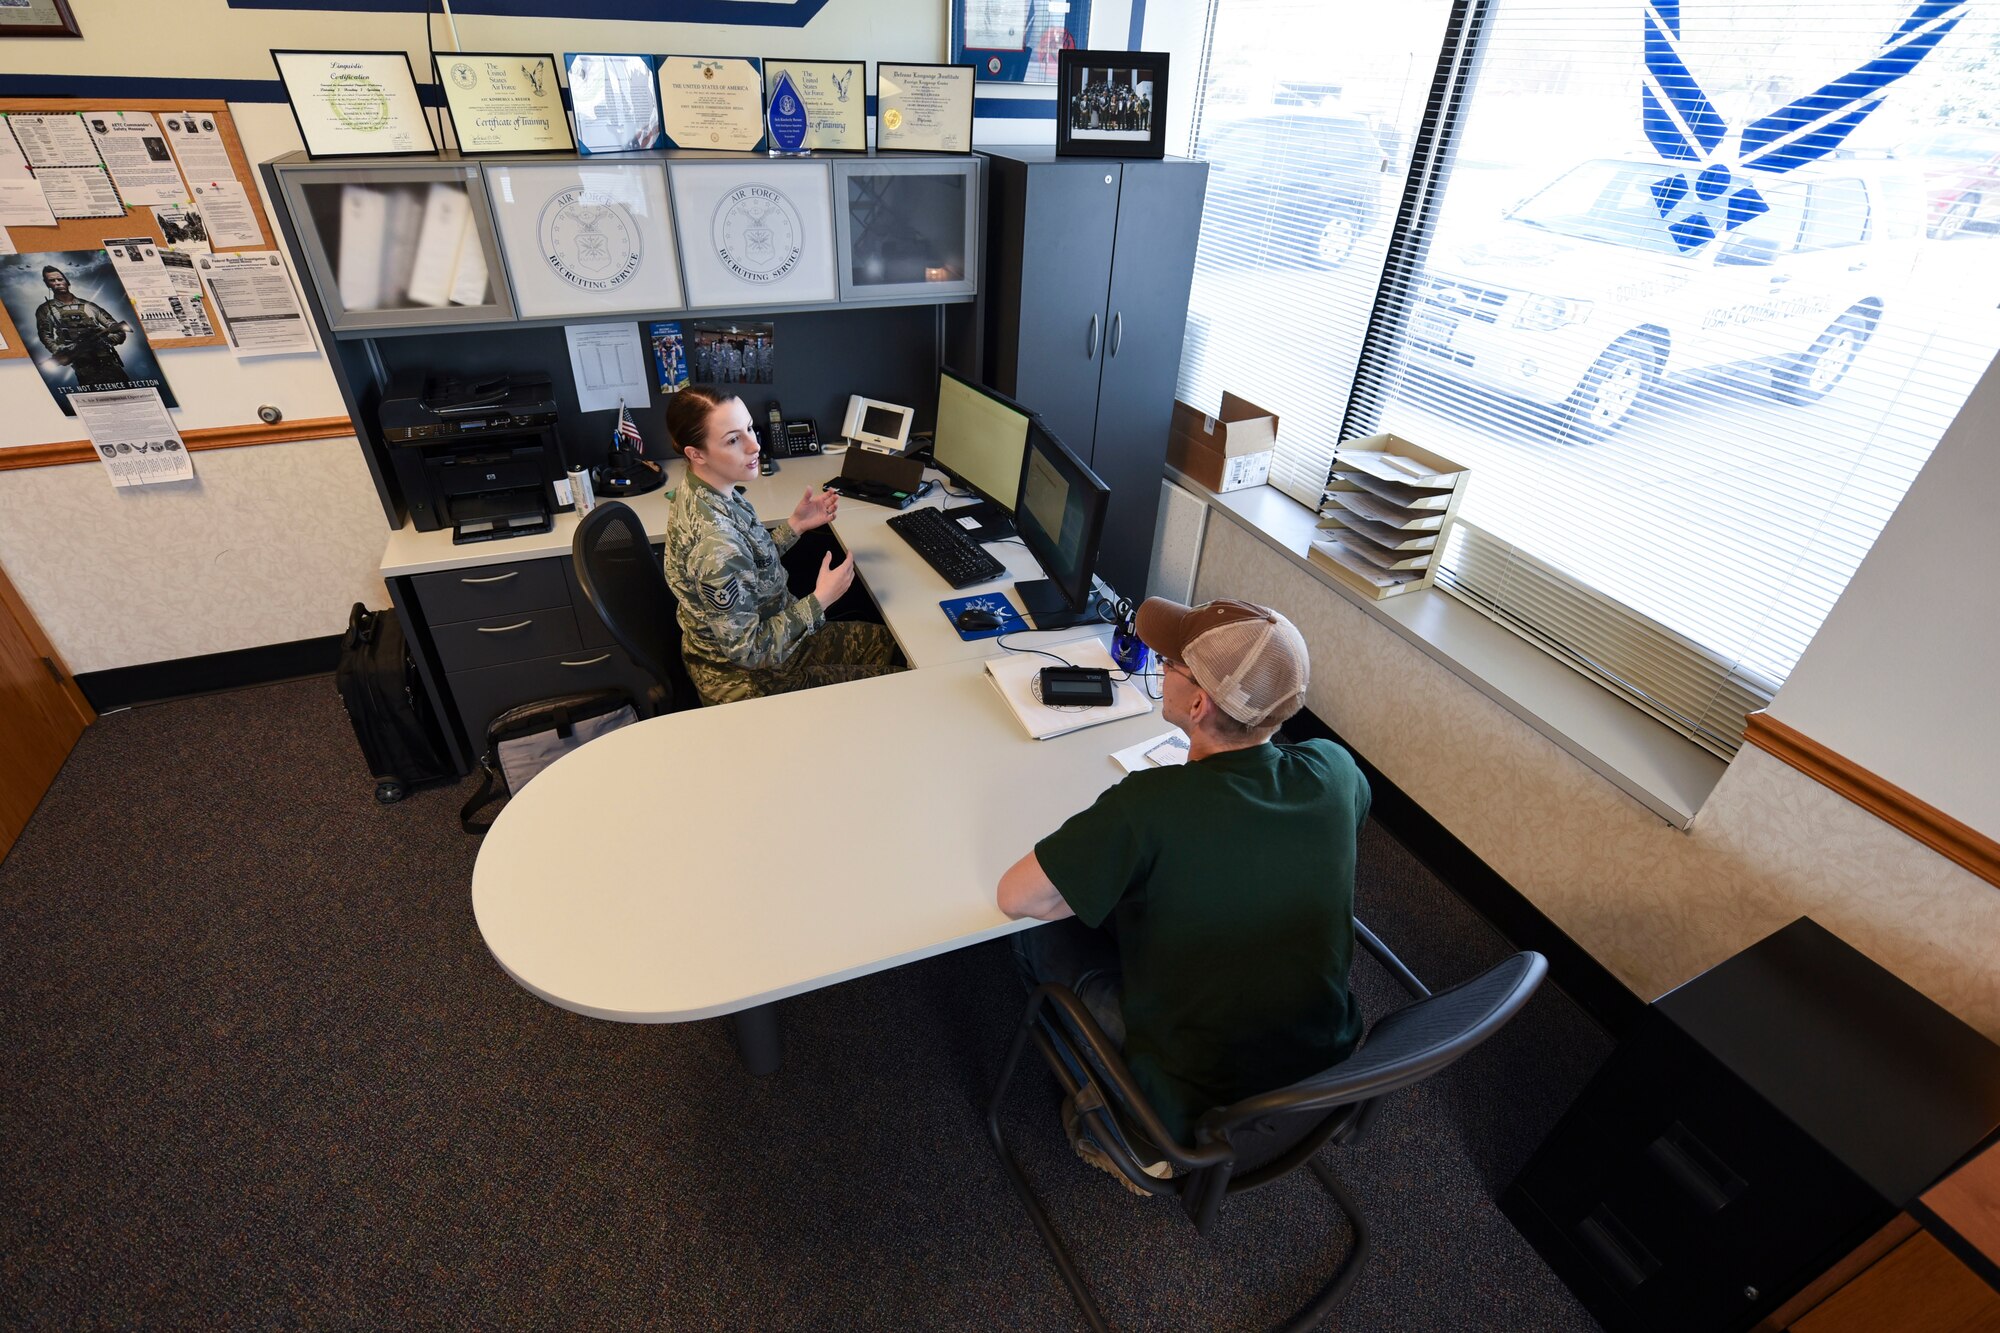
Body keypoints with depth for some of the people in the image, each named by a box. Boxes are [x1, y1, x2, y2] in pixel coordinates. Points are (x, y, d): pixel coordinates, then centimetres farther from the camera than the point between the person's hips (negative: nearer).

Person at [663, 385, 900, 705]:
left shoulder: (700, 491, -7)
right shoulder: (715, 542, -36)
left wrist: (795, 525, -2)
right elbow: (749, 651, -28)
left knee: (888, 641, 18)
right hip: (750, 677, -9)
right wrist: (819, 600, -23)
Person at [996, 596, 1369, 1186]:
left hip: (1197, 1109, -5)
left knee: (1040, 932, 11)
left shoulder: (1150, 806, -32)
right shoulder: (1334, 770, -16)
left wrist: (1110, 873, -6)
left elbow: (1014, 897, -21)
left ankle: (1126, 1137, 24)